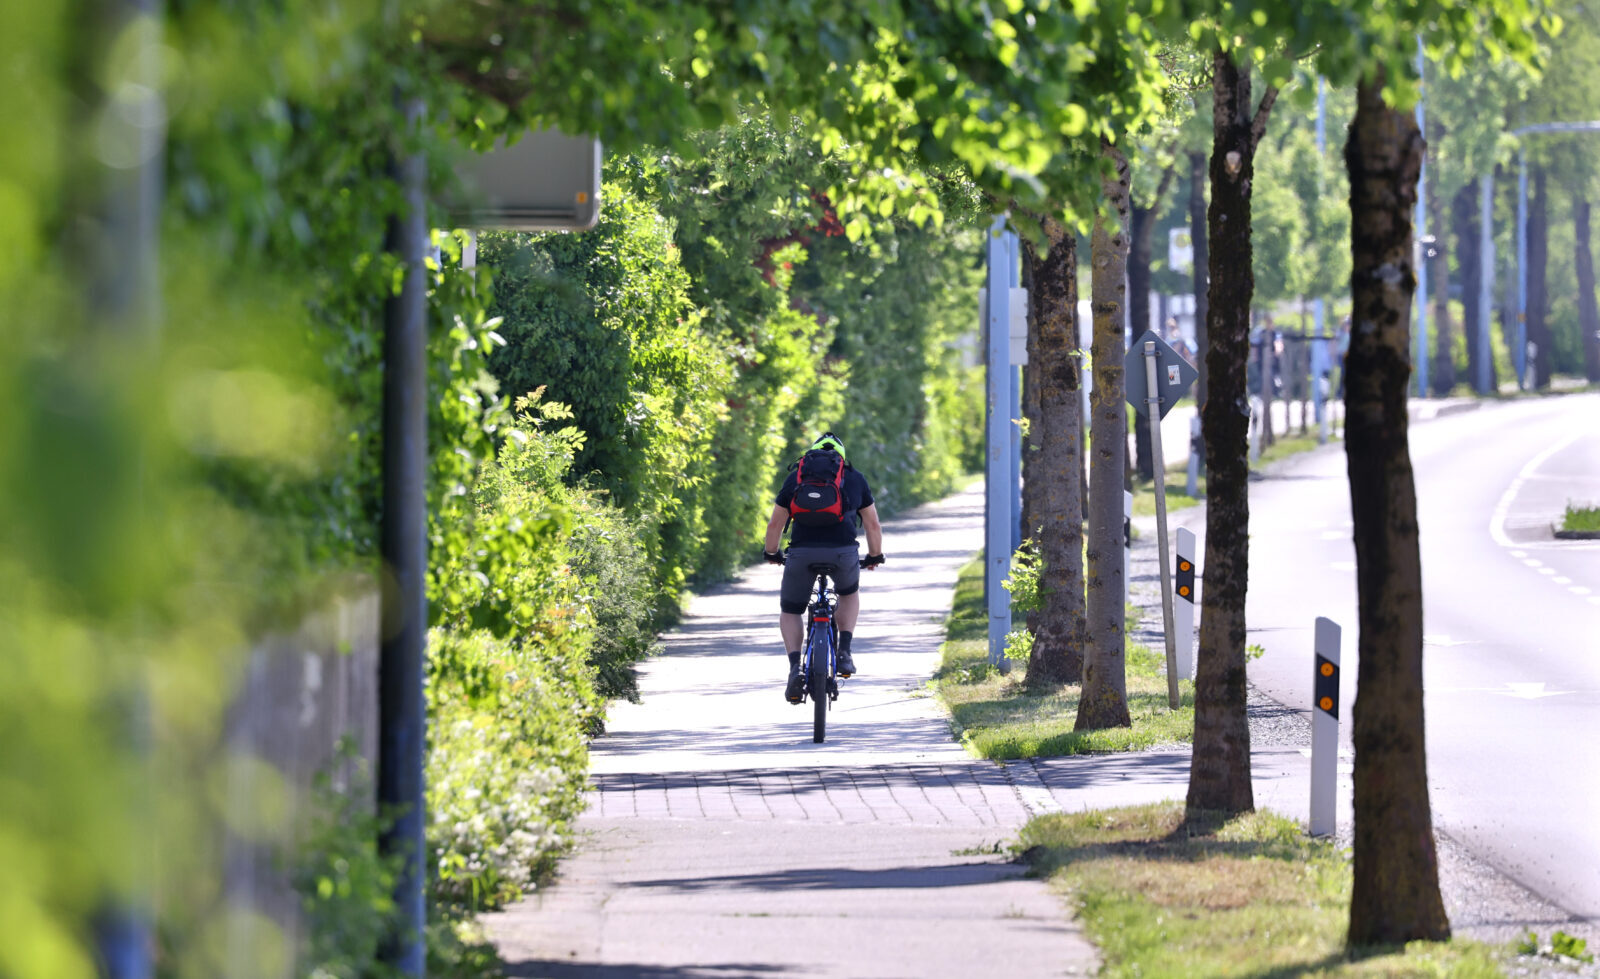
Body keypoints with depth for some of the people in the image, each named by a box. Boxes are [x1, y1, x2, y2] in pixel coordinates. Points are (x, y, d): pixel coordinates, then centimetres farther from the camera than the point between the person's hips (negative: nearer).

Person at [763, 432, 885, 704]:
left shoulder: (795, 477, 19)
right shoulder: (855, 478, 20)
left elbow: (775, 523, 21)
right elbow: (873, 524, 24)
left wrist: (771, 554, 38)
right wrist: (875, 556, 41)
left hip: (802, 552, 0)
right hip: (844, 553, 1)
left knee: (789, 612, 20)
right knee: (849, 594, 33)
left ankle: (795, 669, -2)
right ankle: (844, 654, 16)